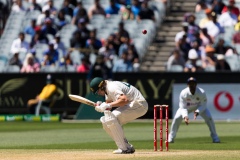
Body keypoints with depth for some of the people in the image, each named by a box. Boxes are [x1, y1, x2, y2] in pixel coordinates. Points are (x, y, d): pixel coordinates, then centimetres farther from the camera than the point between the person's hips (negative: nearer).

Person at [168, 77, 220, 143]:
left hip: (199, 107, 0)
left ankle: (215, 137, -4)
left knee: (209, 117, -20)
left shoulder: (202, 92, -32)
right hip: (186, 107, 0)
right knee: (177, 118, -20)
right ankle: (171, 138, -4)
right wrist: (185, 116, -46)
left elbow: (203, 105, -22)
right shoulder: (183, 93, -32)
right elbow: (183, 107, -28)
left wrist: (197, 112, -41)